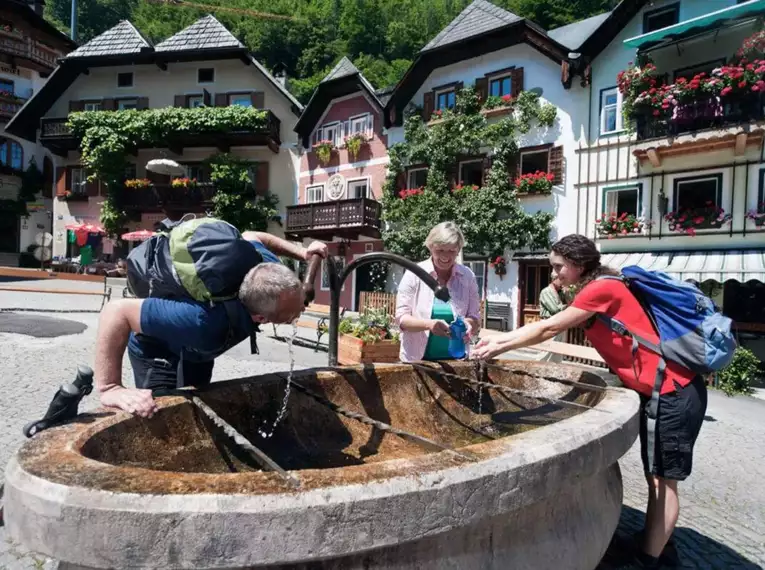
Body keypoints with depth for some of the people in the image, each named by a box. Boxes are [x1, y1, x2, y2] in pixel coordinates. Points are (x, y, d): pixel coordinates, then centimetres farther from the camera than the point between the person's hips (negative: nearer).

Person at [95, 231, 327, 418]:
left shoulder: (269, 267, -32)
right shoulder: (206, 322, -51)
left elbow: (250, 236, -9)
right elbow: (116, 311, -45)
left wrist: (301, 252, -10)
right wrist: (110, 389, -46)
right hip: (158, 346, -6)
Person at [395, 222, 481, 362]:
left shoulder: (467, 276, 1)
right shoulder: (414, 274, -5)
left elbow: (475, 318, 4)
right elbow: (401, 318, -7)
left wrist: (469, 324, -20)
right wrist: (429, 324, -25)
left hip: (455, 360, 2)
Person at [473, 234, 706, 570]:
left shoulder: (601, 288, -19)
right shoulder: (593, 293, 10)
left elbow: (548, 329, -16)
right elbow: (547, 326, 10)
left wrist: (500, 348, -7)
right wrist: (498, 340, 4)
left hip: (675, 391, -9)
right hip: (655, 390, 9)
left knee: (663, 481, 1)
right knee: (656, 477, 17)